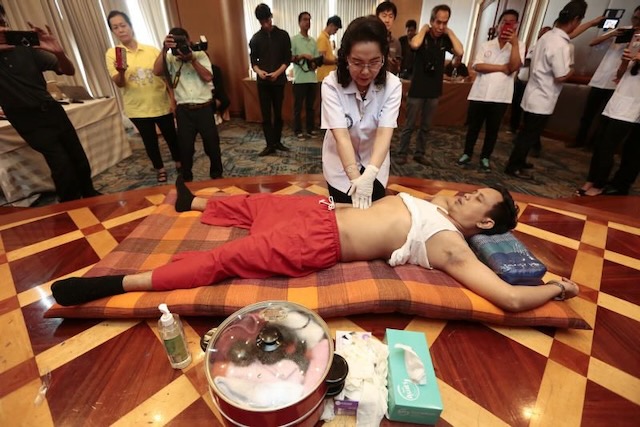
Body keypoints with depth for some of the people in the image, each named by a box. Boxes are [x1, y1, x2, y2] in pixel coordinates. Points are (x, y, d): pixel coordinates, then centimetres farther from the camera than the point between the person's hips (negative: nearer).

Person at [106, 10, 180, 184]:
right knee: (149, 140, 10)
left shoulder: (152, 50, 1)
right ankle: (160, 169, 27)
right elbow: (119, 83, -8)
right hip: (137, 108, 0)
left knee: (171, 135, 12)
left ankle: (179, 162, 33)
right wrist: (121, 72, -30)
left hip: (161, 104, 0)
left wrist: (173, 99, -1)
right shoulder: (112, 53, -1)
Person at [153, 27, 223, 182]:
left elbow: (208, 77, -8)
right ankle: (186, 178, 21)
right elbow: (157, 71, -12)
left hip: (204, 108, 0)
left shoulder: (200, 55, 6)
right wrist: (164, 49, -17)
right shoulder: (170, 59, 5)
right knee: (185, 146, 5)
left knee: (212, 143, 8)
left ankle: (217, 174, 27)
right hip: (184, 110, 0)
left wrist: (192, 59, -15)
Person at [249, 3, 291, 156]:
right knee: (266, 115, -1)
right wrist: (259, 71, -15)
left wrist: (277, 72, -16)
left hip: (279, 81, -1)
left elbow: (287, 59, 0)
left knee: (278, 113, 6)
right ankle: (270, 145, 4)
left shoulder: (283, 35, 3)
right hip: (263, 82, 1)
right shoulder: (255, 38, 7)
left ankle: (277, 141, 18)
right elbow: (253, 60, 7)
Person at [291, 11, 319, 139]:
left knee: (310, 105, 10)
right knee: (298, 106, 1)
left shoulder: (313, 41, 14)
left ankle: (310, 129, 19)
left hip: (312, 78, 5)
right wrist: (302, 56, -17)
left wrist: (315, 64, -7)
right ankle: (298, 130, 10)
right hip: (300, 79, -5)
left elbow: (317, 58, 15)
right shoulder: (293, 40, -1)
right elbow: (289, 58, -6)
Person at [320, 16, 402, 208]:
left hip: (374, 162, 2)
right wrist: (355, 179, -41)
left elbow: (384, 133, -28)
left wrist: (369, 174, -44)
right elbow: (341, 135, -32)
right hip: (341, 162, -1)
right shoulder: (331, 84, -24)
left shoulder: (392, 85, -18)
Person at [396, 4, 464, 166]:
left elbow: (460, 52, -12)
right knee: (409, 126, 1)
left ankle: (419, 153, 21)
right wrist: (424, 29, -12)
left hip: (434, 91, 4)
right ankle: (402, 154, 10)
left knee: (425, 127, 10)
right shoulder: (422, 36, -4)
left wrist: (450, 32, -5)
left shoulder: (445, 40, 5)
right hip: (417, 90, -4)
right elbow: (415, 45, -29)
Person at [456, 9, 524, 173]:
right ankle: (467, 154, 20)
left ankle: (485, 157, 19)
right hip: (479, 94, 0)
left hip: (500, 97, 0)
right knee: (473, 127, 7)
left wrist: (514, 43, -15)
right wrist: (502, 68, -10)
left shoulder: (518, 47, 7)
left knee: (492, 129, 7)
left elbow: (514, 67, -10)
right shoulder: (486, 45, 9)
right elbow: (477, 66, -6)